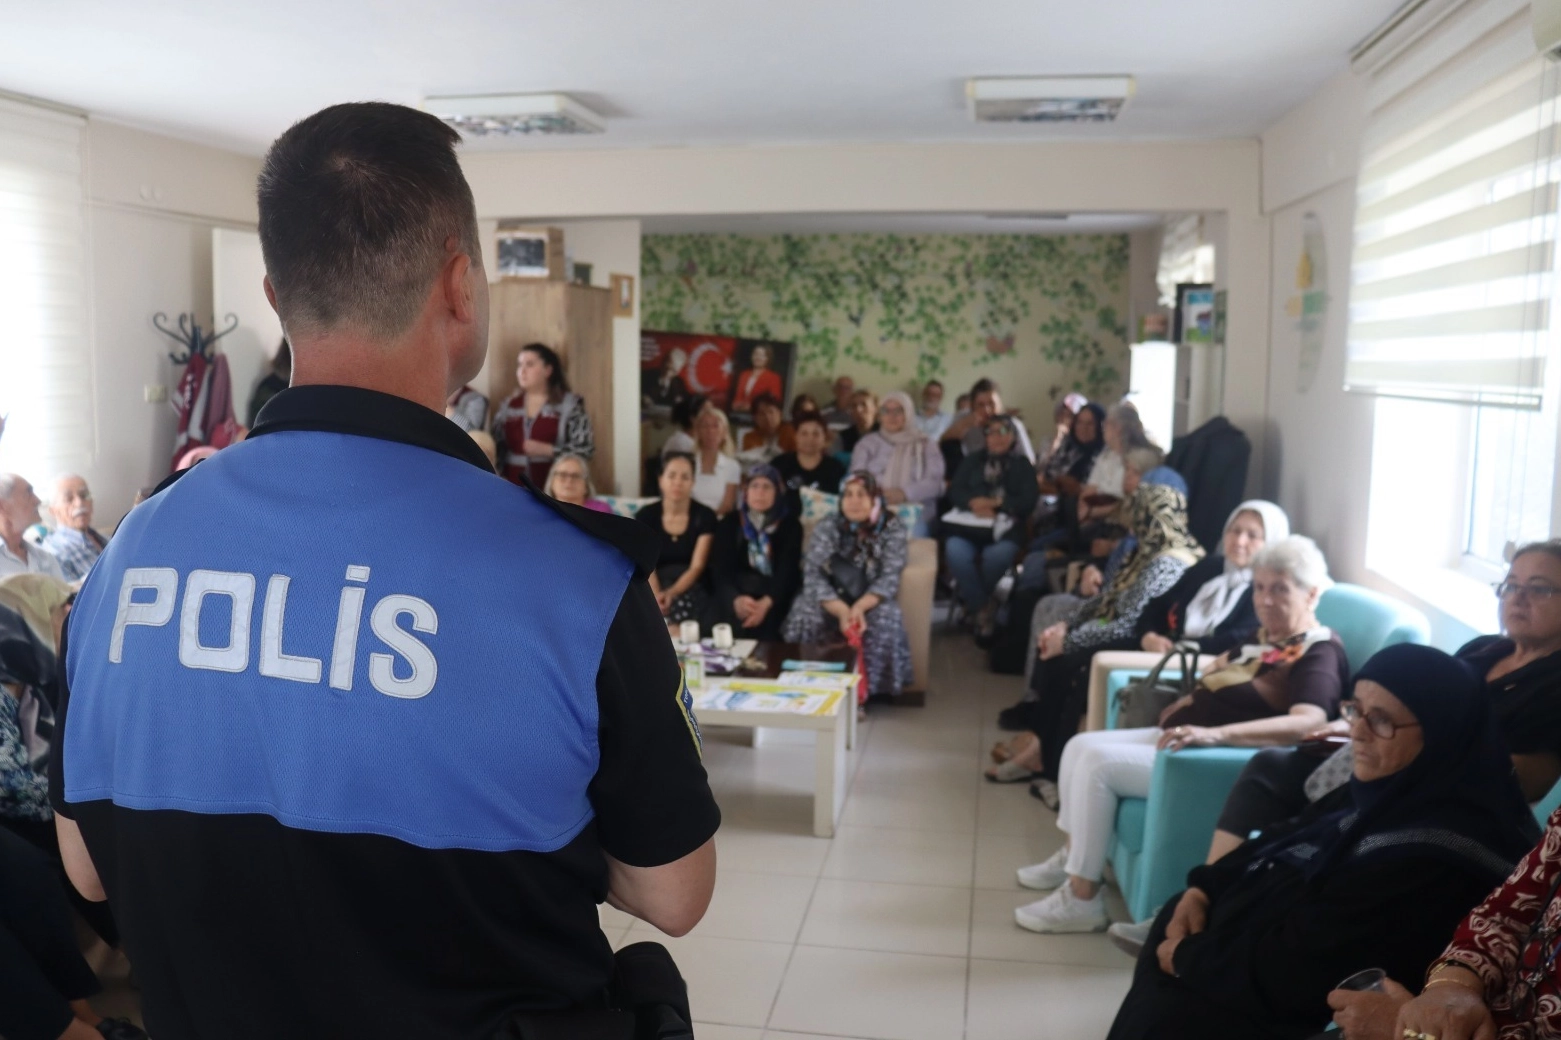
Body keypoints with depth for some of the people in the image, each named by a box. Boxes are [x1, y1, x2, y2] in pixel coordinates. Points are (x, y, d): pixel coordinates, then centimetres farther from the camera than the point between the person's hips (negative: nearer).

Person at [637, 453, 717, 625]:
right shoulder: (645, 516, 3)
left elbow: (697, 567, -9)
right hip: (656, 586, 1)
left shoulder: (705, 516, 0)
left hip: (691, 586, -1)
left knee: (682, 604, -36)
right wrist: (657, 595, -29)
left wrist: (671, 593, -29)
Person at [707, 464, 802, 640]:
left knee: (765, 621, -32)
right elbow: (720, 568, -2)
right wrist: (736, 599, -24)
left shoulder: (790, 525, 6)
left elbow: (788, 571, -6)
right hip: (736, 590, 1)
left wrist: (766, 603, -26)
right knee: (722, 615, -30)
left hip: (775, 594, -1)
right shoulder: (729, 523, 10)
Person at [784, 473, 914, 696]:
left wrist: (859, 607, -35)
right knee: (804, 616, -30)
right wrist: (841, 610, -35)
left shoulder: (892, 529, -7)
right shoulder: (827, 528, -6)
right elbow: (813, 577, -16)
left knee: (887, 619, -32)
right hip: (831, 600, 0)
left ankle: (865, 687, -21)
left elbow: (889, 579, -16)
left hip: (871, 601, 0)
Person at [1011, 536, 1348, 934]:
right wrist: (1192, 700, 11)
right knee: (1080, 746, 3)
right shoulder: (1266, 637, 14)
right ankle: (1072, 855, 20)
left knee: (1098, 763, -22)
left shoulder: (1319, 653, -14)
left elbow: (1309, 721, -33)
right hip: (1184, 737, 10)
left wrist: (1214, 734, -43)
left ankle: (1081, 900, -12)